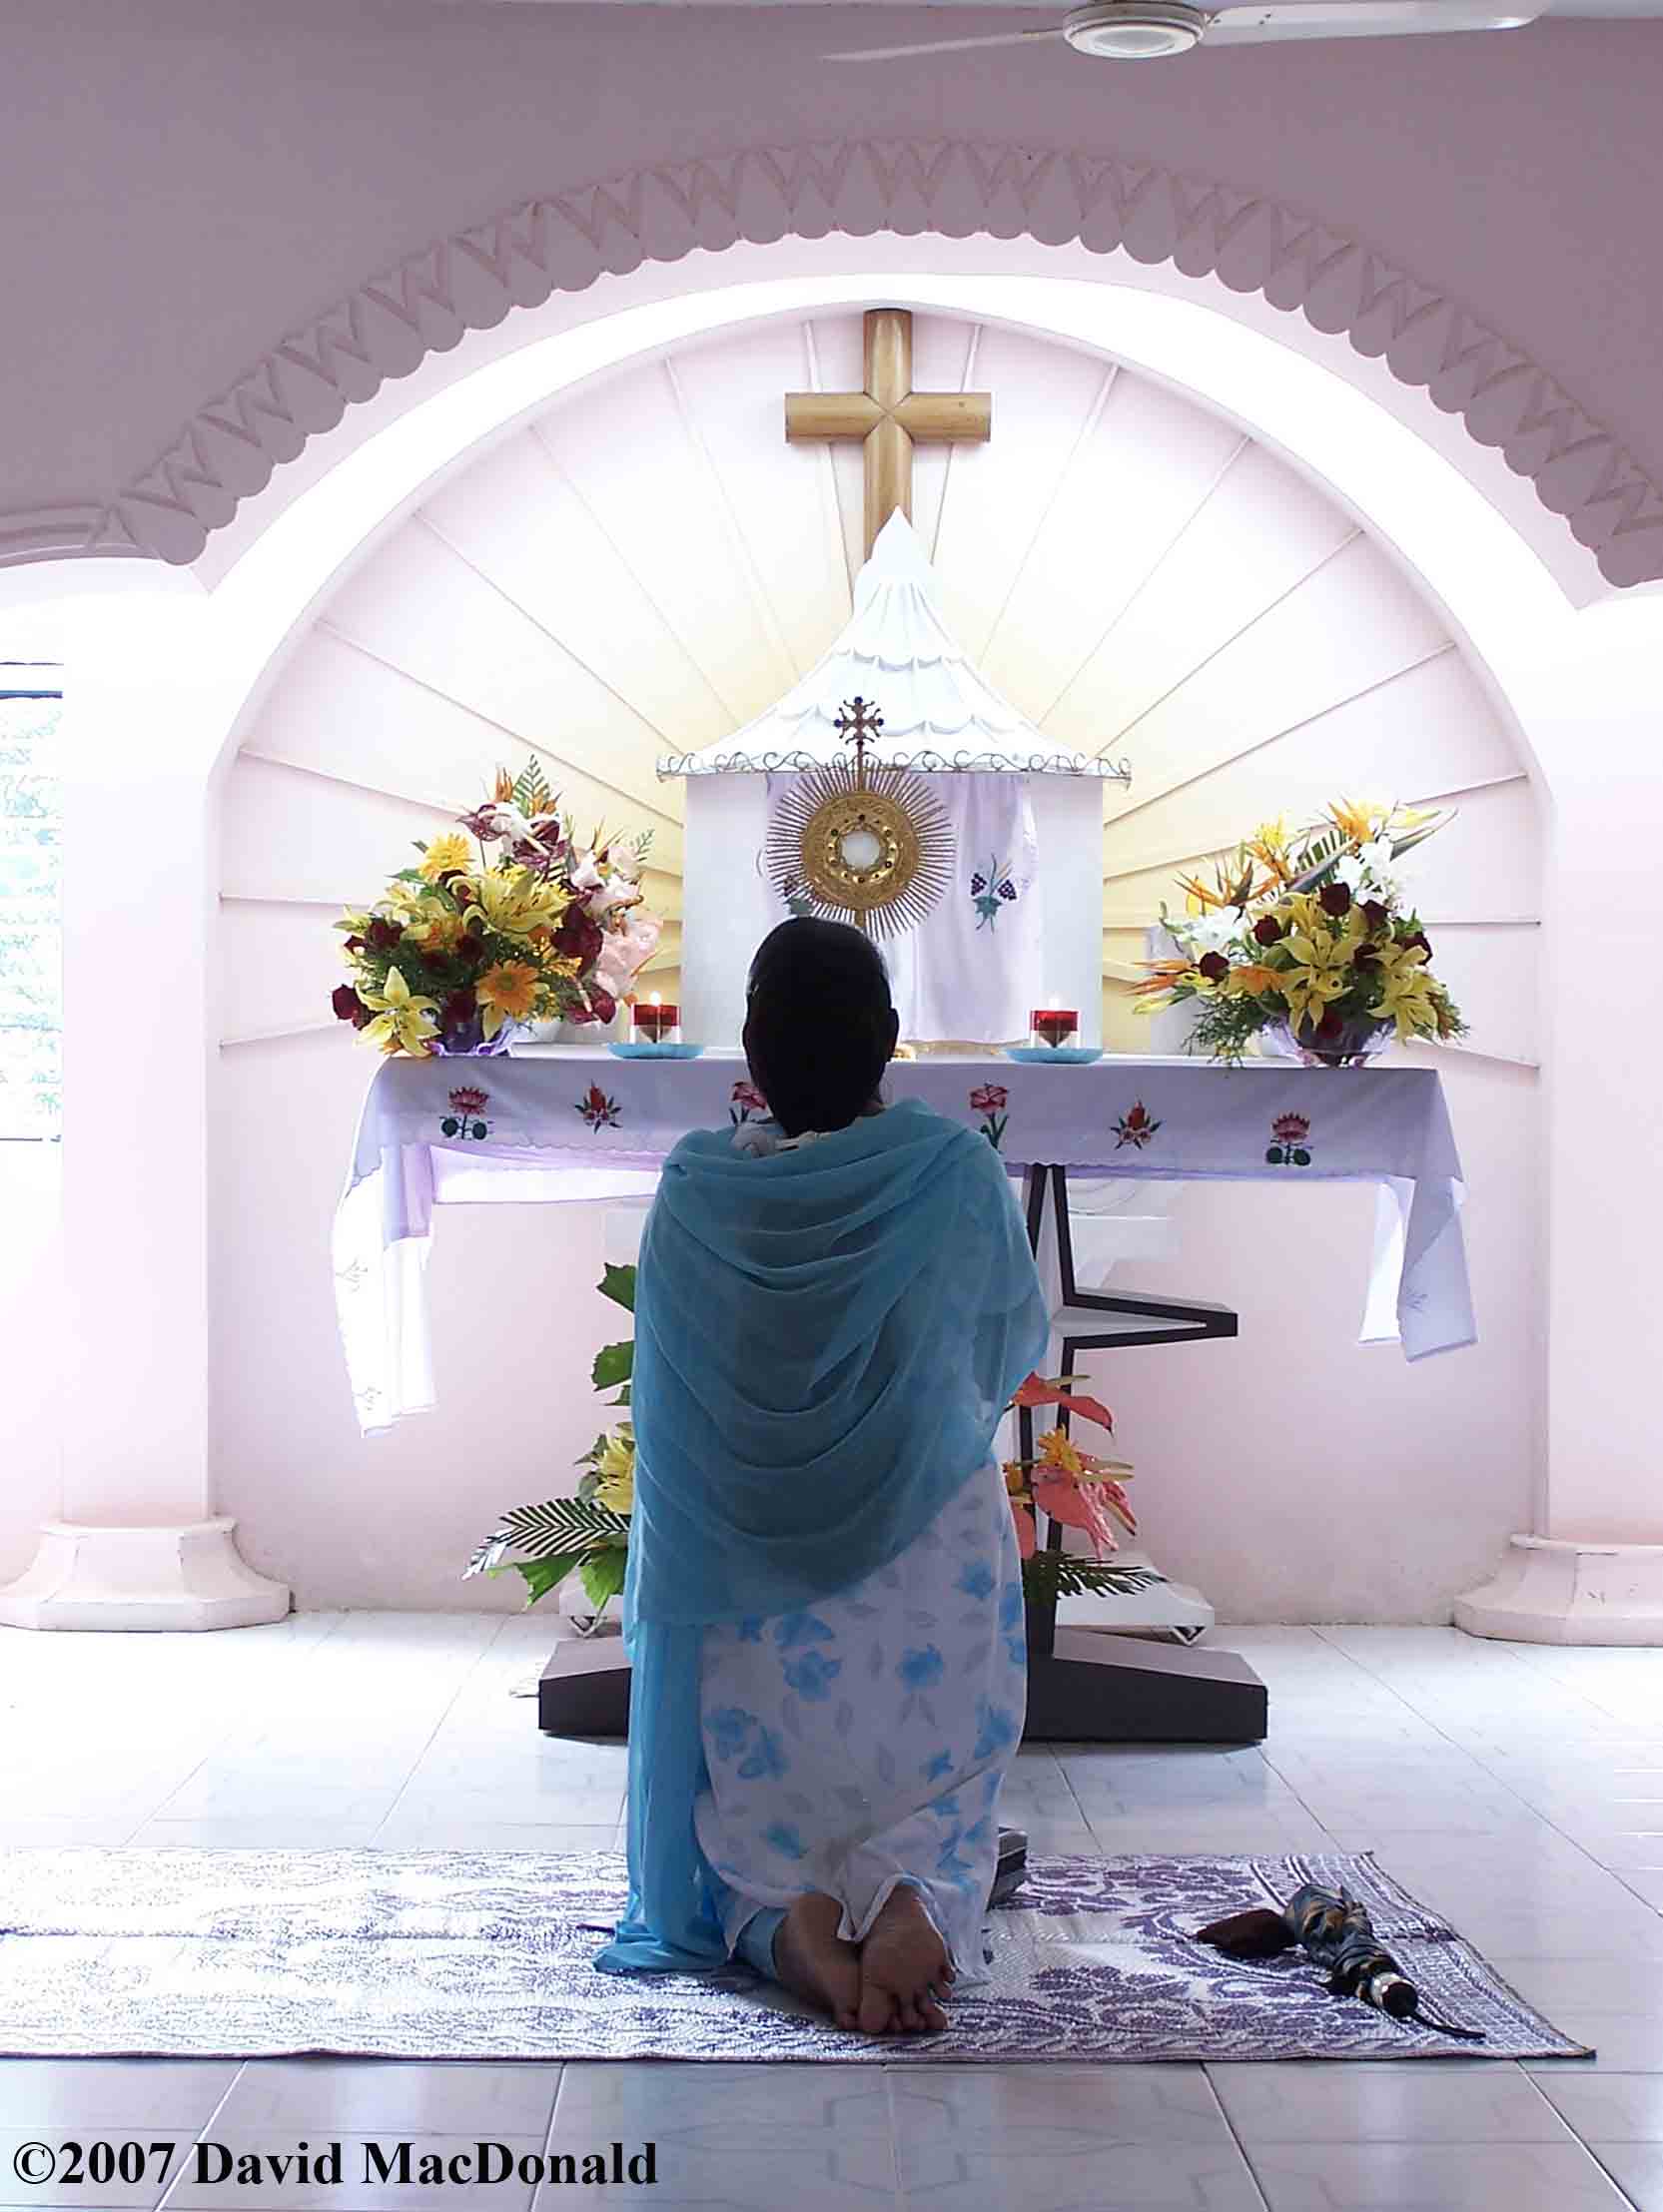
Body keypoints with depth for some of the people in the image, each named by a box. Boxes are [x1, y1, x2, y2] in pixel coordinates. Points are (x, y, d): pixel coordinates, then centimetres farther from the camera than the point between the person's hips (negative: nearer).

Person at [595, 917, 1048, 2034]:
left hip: (744, 1579, 1)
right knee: (932, 1813, 15)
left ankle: (782, 1917, -16)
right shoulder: (956, 1169, -10)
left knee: (754, 1823, 17)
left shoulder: (694, 1191, -7)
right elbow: (1017, 1345, 7)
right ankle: (911, 1901, -19)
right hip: (931, 1567, -1)